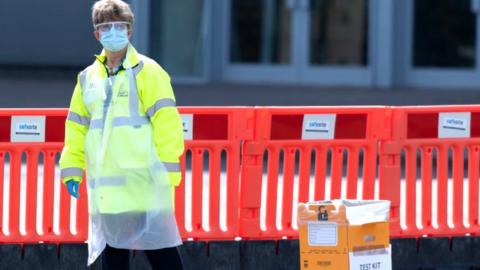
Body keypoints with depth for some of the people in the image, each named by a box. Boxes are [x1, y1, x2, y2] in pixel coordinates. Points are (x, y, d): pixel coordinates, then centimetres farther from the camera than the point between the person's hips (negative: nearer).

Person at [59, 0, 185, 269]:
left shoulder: (146, 71, -3)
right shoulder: (89, 77, 15)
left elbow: (166, 121, -8)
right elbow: (77, 127, 21)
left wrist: (167, 170, -14)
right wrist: (72, 170, 14)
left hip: (143, 181, -6)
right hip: (105, 184, 6)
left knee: (160, 248, -8)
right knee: (112, 247, 9)